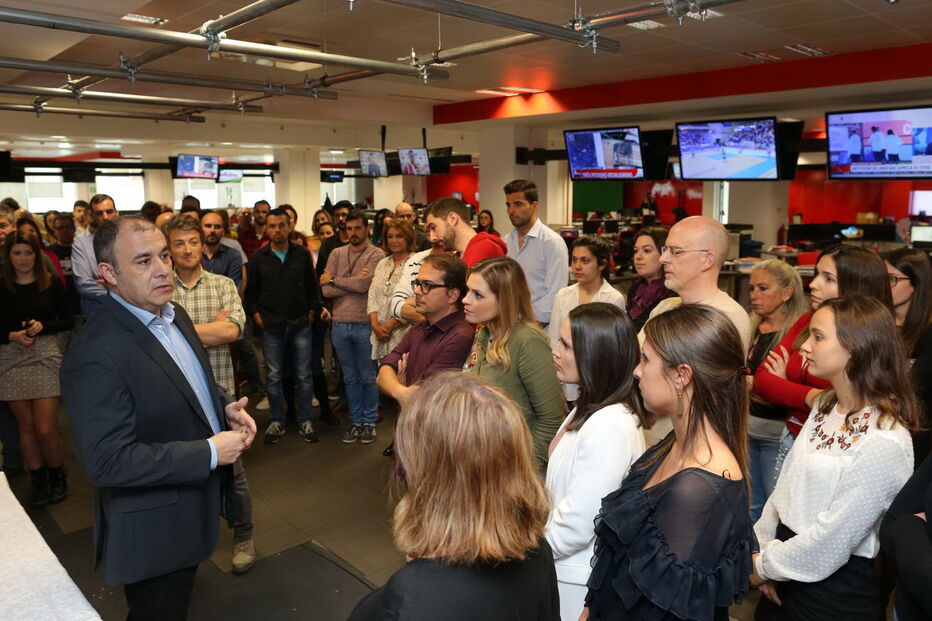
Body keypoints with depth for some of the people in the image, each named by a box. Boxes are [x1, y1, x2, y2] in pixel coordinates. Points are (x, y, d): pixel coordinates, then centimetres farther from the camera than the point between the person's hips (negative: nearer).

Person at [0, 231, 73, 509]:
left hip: (46, 357, -2)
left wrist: (42, 326, -12)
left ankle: (57, 476, 19)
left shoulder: (52, 284, 0)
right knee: (25, 426, 7)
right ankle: (38, 481, 22)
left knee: (45, 428, -4)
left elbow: (68, 321, 3)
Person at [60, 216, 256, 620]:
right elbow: (106, 462, -29)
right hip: (154, 532, -8)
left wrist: (225, 407, -5)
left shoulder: (173, 315, 0)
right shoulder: (96, 355, -28)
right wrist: (209, 452, -26)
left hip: (193, 507, 8)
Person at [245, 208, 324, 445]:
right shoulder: (258, 257, 3)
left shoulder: (302, 254, 3)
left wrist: (313, 312, 1)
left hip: (300, 325, 0)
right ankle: (276, 422, 21)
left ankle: (305, 422, 17)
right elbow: (250, 292, 9)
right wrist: (256, 316, 0)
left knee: (304, 376, 5)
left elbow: (313, 287, 9)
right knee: (274, 377, 7)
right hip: (271, 327, 0)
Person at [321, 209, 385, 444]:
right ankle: (355, 421, 28)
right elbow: (326, 290, -2)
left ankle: (369, 422, 24)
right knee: (350, 377, 15)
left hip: (364, 325, -4)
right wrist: (353, 282, -12)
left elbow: (363, 285, -19)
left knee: (368, 378, 9)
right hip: (340, 324, 4)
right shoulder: (336, 254, 7)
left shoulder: (376, 255, -5)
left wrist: (333, 279, -6)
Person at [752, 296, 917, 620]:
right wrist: (761, 547, -2)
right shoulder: (825, 405, 2)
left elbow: (834, 538, -22)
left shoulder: (884, 442, -24)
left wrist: (765, 566, -11)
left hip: (834, 589, -7)